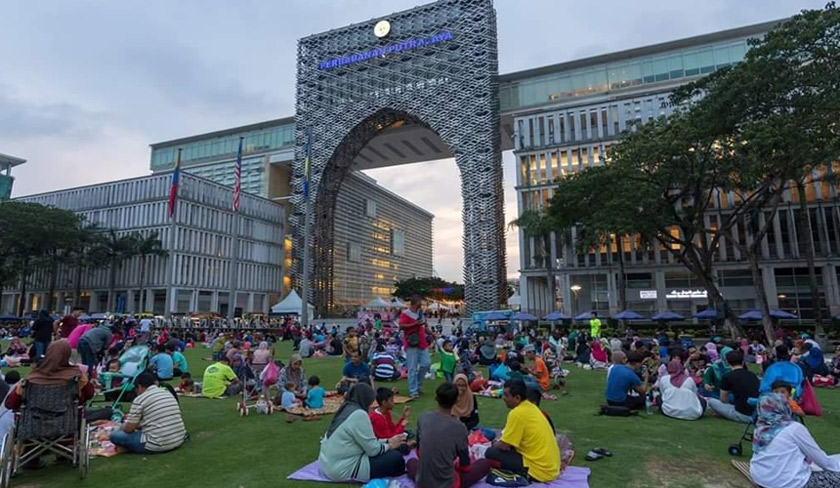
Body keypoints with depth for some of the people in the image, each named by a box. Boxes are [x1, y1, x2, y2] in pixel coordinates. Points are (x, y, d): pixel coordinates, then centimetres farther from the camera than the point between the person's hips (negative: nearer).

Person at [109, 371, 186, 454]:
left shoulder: (139, 400, -9)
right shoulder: (169, 393, 10)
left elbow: (129, 429, -3)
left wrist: (121, 427, 21)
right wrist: (133, 418, 31)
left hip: (157, 445, -6)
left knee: (114, 435, 2)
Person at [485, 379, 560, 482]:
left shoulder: (517, 413, -19)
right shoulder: (531, 407, 8)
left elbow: (503, 446, -14)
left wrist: (495, 444, 7)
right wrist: (499, 442, 13)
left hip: (540, 471, -9)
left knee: (491, 453, -7)